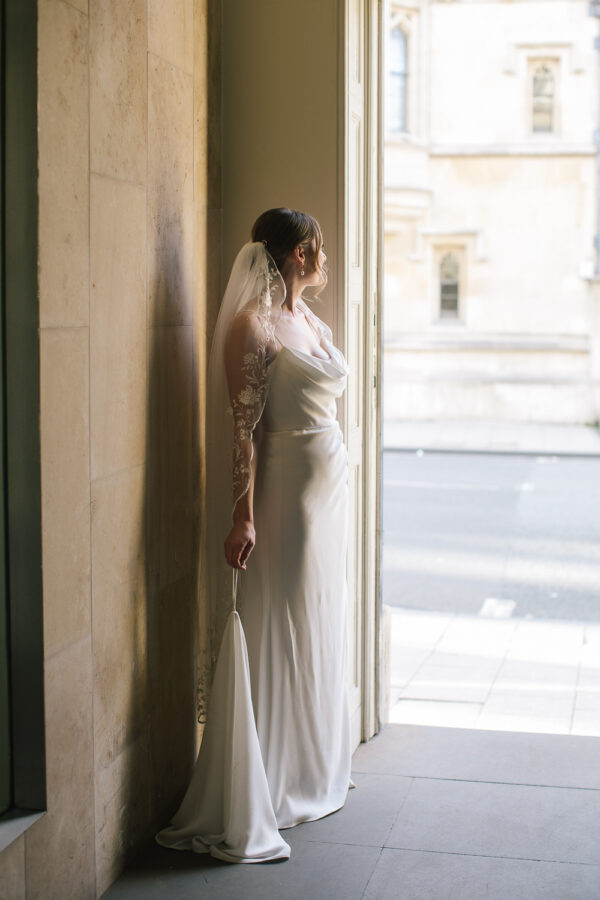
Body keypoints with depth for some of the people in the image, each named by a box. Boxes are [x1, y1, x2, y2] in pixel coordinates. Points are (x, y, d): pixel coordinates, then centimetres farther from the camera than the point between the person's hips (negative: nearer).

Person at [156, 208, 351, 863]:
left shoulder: (311, 320, 13)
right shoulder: (253, 325, -13)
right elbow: (243, 425, -18)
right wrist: (244, 516, -21)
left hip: (330, 483, 9)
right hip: (285, 488, -9)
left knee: (319, 629, 15)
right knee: (277, 635, -5)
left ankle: (312, 776, 29)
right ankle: (254, 803, 3)